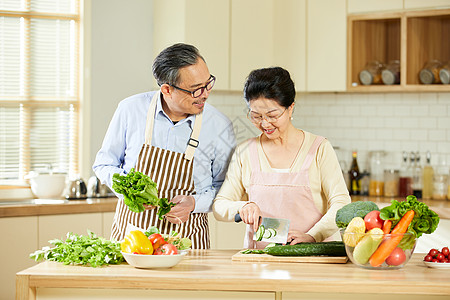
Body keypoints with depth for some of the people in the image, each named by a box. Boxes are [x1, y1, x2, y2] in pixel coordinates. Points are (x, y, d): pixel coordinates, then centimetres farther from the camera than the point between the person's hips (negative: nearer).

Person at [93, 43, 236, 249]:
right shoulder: (131, 109, -4)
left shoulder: (220, 126, -5)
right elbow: (104, 164, 9)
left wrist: (194, 203, -11)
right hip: (130, 230, 0)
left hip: (186, 237, 0)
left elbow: (223, 186, 7)